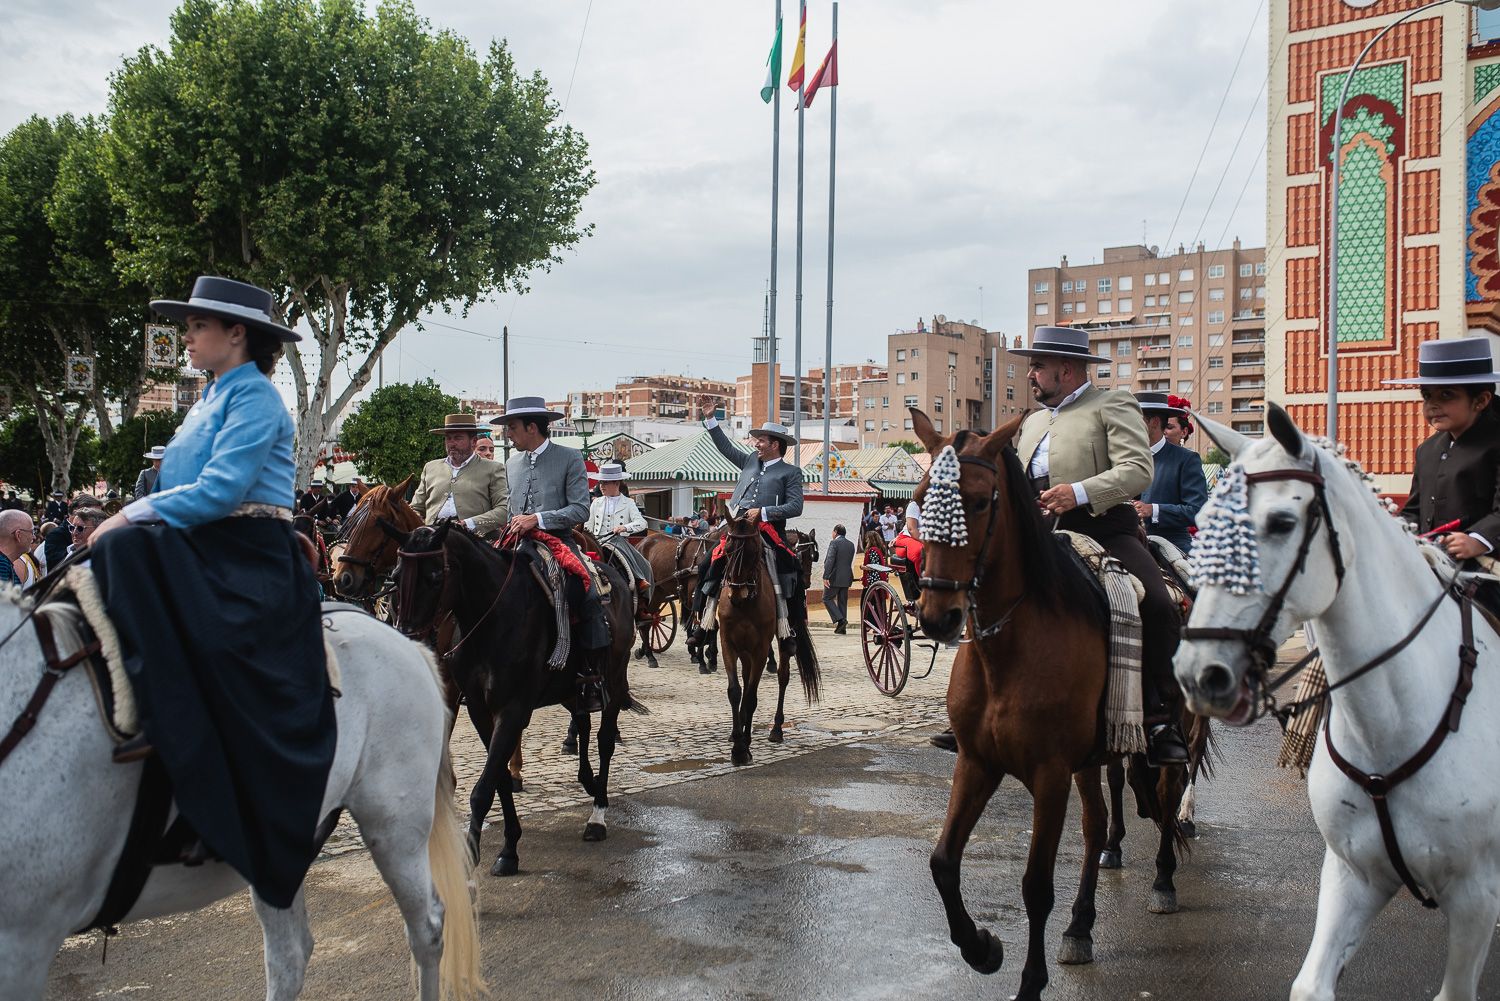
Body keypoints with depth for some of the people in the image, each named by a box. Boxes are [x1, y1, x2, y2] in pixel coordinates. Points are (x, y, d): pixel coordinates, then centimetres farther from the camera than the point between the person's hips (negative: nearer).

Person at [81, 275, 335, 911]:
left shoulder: (254, 398, -5)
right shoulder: (213, 399, 23)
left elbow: (220, 490, -17)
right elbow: (183, 489, 22)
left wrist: (135, 515, -12)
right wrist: (128, 523, 6)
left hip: (250, 559, -9)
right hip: (202, 553, 9)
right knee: (117, 553, -12)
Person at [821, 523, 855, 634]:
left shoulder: (834, 543, -11)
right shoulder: (851, 545, 11)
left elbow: (830, 560, -19)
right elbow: (850, 562, 14)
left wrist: (825, 576, -20)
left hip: (834, 578, -7)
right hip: (846, 578, 7)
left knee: (827, 599, 4)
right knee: (843, 602, 11)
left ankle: (840, 619, -12)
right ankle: (842, 628, 11)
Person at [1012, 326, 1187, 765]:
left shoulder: (1112, 405, 4)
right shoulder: (1032, 421, 26)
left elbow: (1138, 469, -11)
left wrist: (1080, 493, -25)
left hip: (1103, 529, -6)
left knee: (1158, 606, -27)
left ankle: (1163, 717, -14)